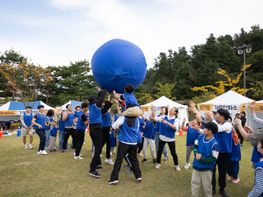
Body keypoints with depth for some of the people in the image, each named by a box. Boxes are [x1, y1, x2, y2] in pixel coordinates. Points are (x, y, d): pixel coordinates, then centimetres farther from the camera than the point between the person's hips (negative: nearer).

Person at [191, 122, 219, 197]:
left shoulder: (214, 144, -23)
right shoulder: (200, 136, -6)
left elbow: (213, 159, -20)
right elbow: (195, 145, 8)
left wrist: (201, 158, -21)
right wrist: (196, 153, -11)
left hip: (206, 169, -5)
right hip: (196, 166, 5)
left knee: (206, 186, 15)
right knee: (194, 183, 18)